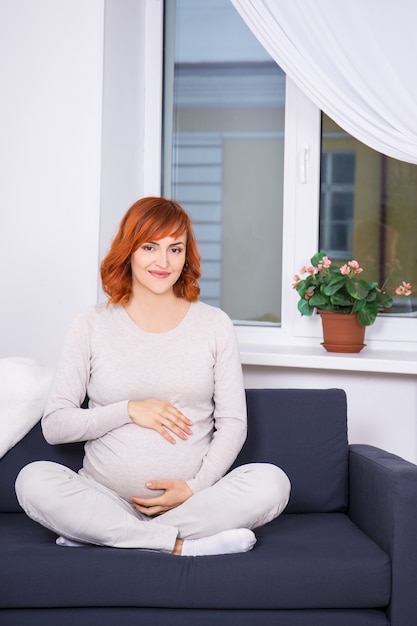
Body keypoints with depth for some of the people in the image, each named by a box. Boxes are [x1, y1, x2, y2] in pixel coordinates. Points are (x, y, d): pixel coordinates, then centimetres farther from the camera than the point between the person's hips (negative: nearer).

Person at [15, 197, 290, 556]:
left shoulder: (215, 325, 7)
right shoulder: (93, 325, 5)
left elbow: (233, 423, 5)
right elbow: (54, 425, 1)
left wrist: (196, 487, -9)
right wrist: (128, 411, -11)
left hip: (194, 498, 1)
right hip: (105, 496, -1)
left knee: (271, 482, -26)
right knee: (33, 480, -28)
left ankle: (100, 534, -21)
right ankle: (182, 544, -24)